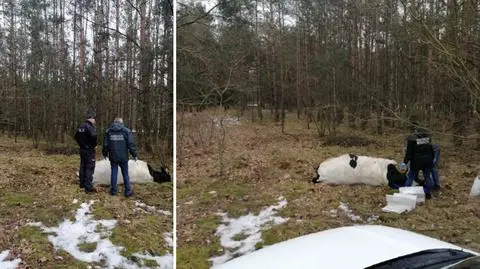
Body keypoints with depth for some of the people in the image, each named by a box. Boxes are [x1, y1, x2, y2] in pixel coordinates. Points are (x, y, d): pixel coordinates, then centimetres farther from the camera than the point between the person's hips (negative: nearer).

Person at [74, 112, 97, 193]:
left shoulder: (80, 126, 8)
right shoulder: (89, 126, -19)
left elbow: (76, 136, 15)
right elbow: (93, 136, -31)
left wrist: (81, 144, 17)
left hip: (82, 149, 9)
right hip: (89, 150, -9)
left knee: (83, 166, 18)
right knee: (89, 168, -7)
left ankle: (82, 183, 29)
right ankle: (88, 187, -9)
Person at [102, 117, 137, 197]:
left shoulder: (108, 131, 4)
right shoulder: (126, 131, -3)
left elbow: (105, 144, 8)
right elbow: (131, 144, -7)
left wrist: (105, 154, 22)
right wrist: (134, 154, 1)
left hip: (113, 157, 2)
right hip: (123, 157, -2)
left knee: (114, 173, 11)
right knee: (125, 174, 5)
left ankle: (113, 190, 15)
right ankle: (127, 191, 8)